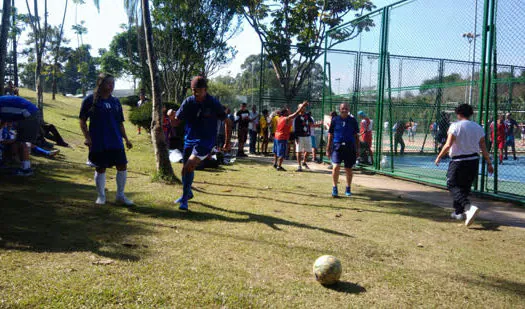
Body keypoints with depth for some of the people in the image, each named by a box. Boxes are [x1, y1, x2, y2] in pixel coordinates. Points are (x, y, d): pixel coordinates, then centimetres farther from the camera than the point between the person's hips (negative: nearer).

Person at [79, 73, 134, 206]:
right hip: (98, 143, -4)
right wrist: (87, 137, -11)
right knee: (100, 169, 5)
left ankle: (120, 195, 17)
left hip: (116, 141, 4)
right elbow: (82, 121, -2)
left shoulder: (116, 101, 11)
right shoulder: (90, 100, -3)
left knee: (122, 166, 2)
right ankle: (101, 196, 22)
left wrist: (126, 139, 12)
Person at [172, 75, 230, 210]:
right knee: (186, 169, 15)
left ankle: (184, 200, -3)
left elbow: (226, 122, -2)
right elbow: (177, 121, 0)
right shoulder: (188, 102, -4)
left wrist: (227, 142, 1)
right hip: (189, 140, 5)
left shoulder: (214, 104, -13)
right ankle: (188, 193, 41)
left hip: (205, 142, -5)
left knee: (188, 168, -18)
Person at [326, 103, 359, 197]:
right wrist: (328, 148, 4)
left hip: (349, 147, 1)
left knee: (348, 169, 9)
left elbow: (356, 135, 10)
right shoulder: (335, 120, 5)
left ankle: (348, 189, 25)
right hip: (337, 146, -1)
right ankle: (334, 188, -3)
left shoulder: (353, 120, 6)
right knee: (336, 167, -16)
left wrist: (357, 149, 6)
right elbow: (330, 135, 8)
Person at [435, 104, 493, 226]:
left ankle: (469, 207, -23)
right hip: (474, 161, 6)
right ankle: (458, 212, 23)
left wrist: (439, 157, -4)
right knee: (465, 187, 16)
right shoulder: (478, 127, 8)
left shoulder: (455, 126, -9)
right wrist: (489, 163, 13)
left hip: (459, 162, -6)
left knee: (452, 185, -2)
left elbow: (448, 145, -16)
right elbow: (483, 147, 7)